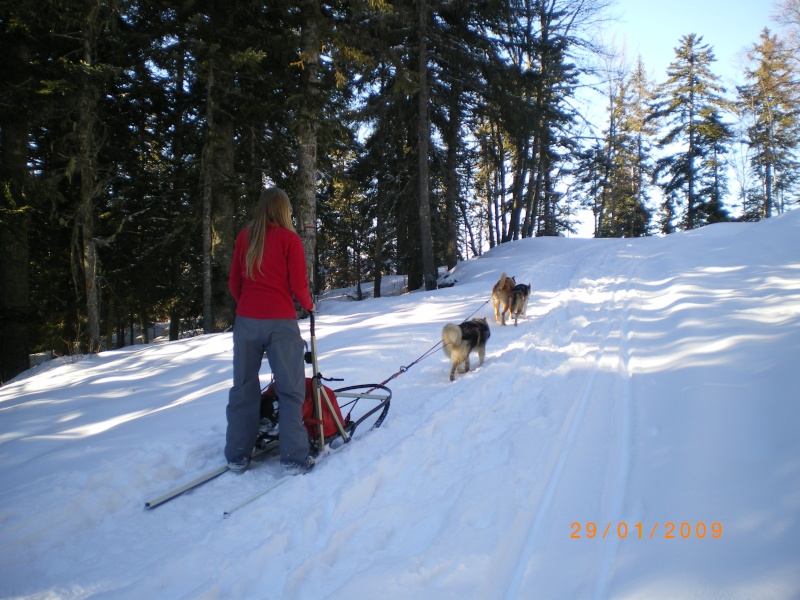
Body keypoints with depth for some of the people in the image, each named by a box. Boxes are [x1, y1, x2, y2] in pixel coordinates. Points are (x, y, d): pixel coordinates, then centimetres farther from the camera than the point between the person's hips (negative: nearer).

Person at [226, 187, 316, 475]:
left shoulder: (244, 236, 6)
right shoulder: (289, 238, -5)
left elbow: (234, 282, 9)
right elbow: (298, 285, -6)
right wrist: (309, 305, 13)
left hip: (246, 320, 4)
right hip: (281, 321, -4)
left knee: (244, 388, 13)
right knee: (290, 390, 4)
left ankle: (237, 456, 19)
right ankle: (294, 457, 5)